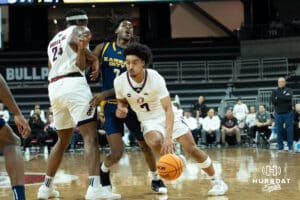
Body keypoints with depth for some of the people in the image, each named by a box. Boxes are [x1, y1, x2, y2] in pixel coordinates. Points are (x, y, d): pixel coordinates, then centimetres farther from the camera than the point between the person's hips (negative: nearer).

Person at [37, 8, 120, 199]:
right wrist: (94, 59, -6)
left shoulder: (53, 40, 30)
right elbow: (79, 41, -16)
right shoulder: (79, 30, 9)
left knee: (63, 140, 21)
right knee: (91, 137, -13)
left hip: (54, 87, 8)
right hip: (73, 84, -7)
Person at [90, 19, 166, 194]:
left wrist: (105, 94, -26)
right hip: (111, 106, -1)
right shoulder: (103, 48, 1)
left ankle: (156, 180, 33)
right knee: (117, 154, -12)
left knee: (146, 145, 9)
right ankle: (103, 172, 21)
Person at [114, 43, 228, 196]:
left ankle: (217, 181, 13)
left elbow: (168, 109, -31)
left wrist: (168, 137, -43)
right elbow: (122, 101, 5)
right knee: (154, 143, -33)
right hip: (148, 121, 2)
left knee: (192, 149, -6)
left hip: (167, 116, -1)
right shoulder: (120, 81, -17)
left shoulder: (156, 78, -27)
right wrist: (120, 109, -21)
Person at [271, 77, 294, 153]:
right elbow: (272, 100, -7)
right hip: (278, 113, 2)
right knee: (279, 131, 4)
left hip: (288, 113, -2)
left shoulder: (288, 90, 5)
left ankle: (290, 147, 3)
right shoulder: (275, 91, 10)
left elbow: (289, 97, -15)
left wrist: (278, 98, -11)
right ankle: (280, 147, 12)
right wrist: (284, 98, -13)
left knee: (290, 130, -3)